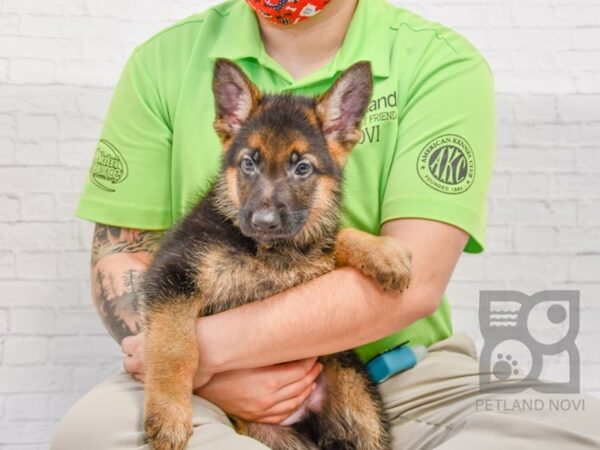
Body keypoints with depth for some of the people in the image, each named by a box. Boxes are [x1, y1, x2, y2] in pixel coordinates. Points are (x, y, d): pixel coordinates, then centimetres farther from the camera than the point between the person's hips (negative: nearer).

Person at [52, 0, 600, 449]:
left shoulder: (442, 65, -5)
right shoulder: (165, 62, 3)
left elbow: (413, 281, -15)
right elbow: (122, 255, 2)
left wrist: (208, 345, -19)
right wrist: (214, 378, -17)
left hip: (399, 376, 0)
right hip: (215, 387, 1)